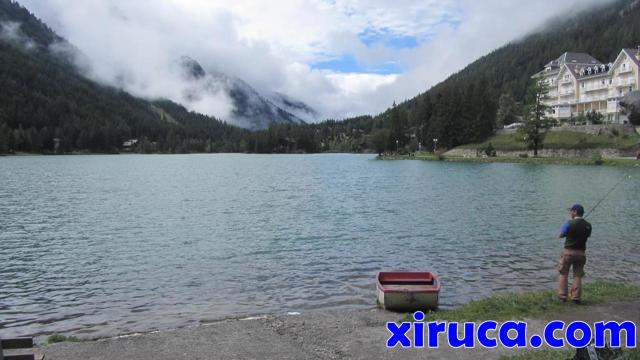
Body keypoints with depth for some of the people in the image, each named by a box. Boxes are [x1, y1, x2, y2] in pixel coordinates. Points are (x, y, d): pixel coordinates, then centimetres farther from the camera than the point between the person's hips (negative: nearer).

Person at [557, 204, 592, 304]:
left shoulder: (569, 223, -13)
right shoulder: (588, 225, -1)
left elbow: (561, 235, -4)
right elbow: (587, 236, 9)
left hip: (568, 251, -3)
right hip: (581, 252, 3)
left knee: (564, 274, 10)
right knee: (578, 275, 10)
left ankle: (562, 295, 10)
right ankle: (576, 297, 8)